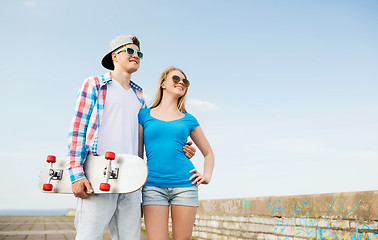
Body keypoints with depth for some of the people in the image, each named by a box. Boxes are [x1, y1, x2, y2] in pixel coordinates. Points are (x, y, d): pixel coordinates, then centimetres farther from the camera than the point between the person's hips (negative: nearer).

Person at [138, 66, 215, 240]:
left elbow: (208, 153, 23)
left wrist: (207, 176, 5)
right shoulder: (144, 115, 10)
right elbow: (138, 155, 9)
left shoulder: (188, 120, 12)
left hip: (184, 185, 2)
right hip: (153, 186, -1)